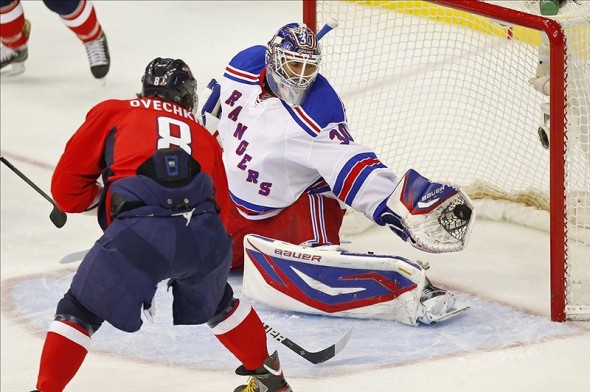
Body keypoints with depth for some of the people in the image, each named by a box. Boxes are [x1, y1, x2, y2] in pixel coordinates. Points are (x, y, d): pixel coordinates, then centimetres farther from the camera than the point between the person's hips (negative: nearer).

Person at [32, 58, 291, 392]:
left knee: (80, 311, 15)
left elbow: (67, 188, 18)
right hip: (204, 233, 4)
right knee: (215, 303, 33)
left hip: (138, 230, -3)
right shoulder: (204, 136, 32)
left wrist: (105, 201, 37)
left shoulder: (112, 113, 23)